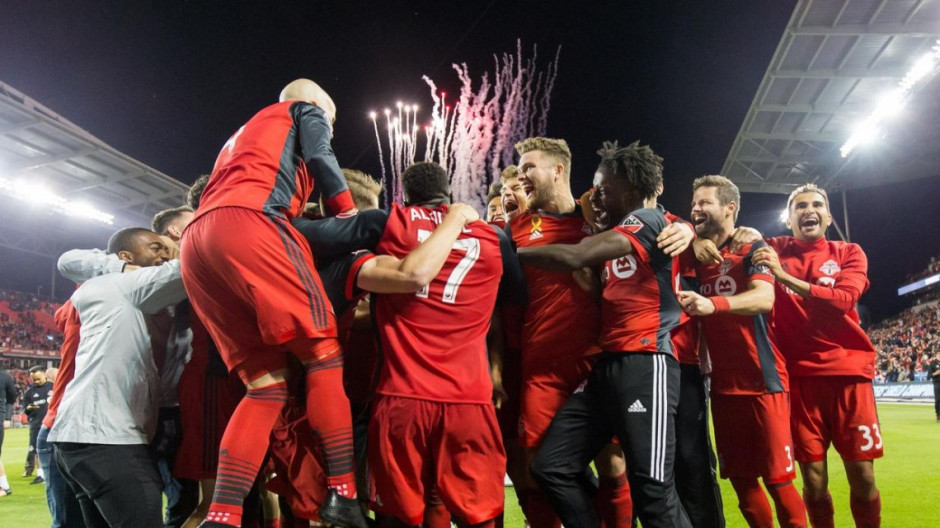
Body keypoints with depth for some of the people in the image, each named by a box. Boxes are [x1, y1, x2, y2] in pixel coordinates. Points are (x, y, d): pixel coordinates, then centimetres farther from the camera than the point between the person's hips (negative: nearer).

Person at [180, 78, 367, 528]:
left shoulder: (246, 132, 43)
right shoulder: (305, 110, 24)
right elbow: (319, 156, 5)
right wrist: (348, 213, 12)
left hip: (196, 242, 8)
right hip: (247, 223, -7)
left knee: (267, 382, 2)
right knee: (323, 351, -7)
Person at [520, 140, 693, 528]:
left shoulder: (649, 219, -5)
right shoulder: (616, 232, 23)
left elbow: (575, 258, -15)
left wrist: (511, 253, -6)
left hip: (645, 362, -9)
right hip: (607, 364, 9)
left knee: (653, 492, -6)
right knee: (552, 467, 4)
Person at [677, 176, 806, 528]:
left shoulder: (753, 248, -4)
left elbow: (764, 298, -22)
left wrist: (713, 303, -40)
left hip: (762, 381, -5)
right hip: (723, 385, 5)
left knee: (777, 479, -2)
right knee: (741, 479, 11)